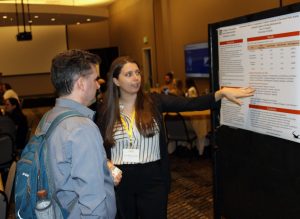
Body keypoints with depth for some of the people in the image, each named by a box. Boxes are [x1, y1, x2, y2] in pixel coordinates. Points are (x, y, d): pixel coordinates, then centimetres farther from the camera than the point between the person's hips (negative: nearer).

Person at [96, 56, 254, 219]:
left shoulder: (153, 102, -4)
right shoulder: (105, 111, -2)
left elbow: (190, 104, -15)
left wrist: (221, 93, -27)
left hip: (152, 178, 0)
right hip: (120, 180, 1)